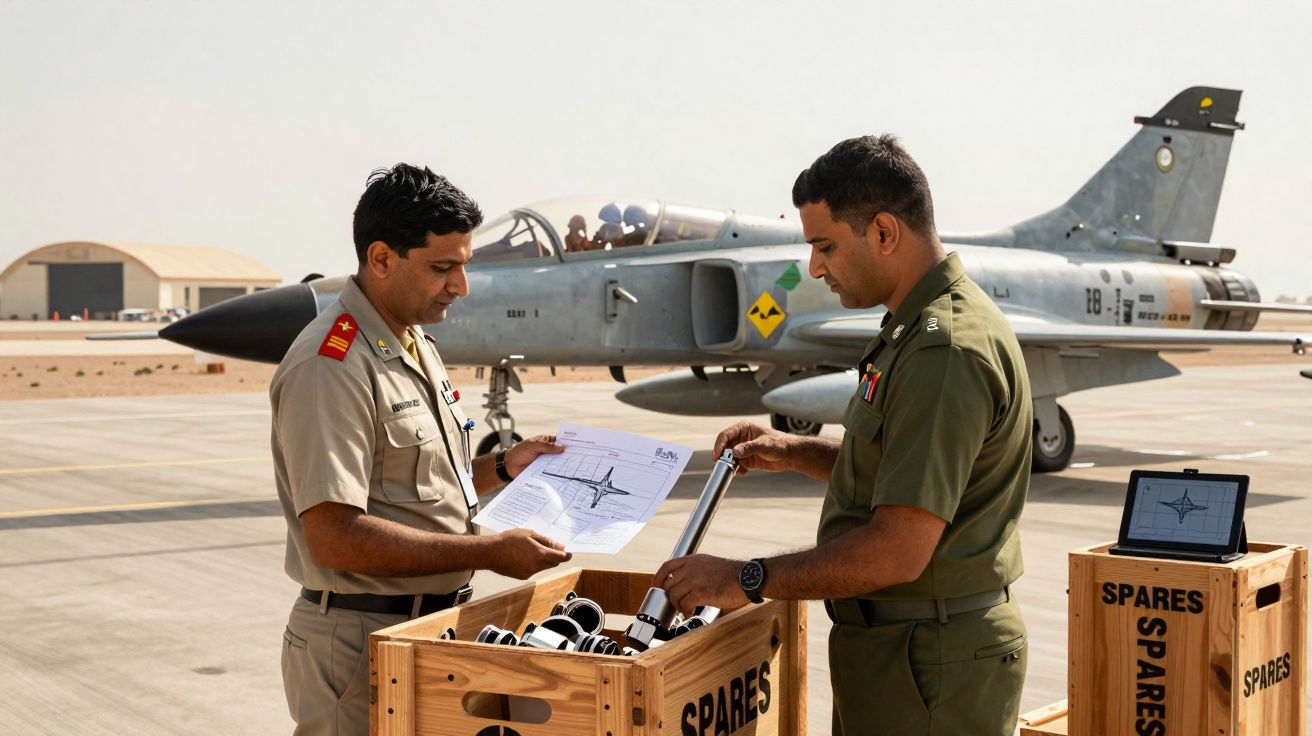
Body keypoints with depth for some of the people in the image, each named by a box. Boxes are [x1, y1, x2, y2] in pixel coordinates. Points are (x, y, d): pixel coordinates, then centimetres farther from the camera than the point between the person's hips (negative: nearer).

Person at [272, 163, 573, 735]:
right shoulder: (331, 366, -19)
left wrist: (500, 468, 6)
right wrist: (488, 553, -24)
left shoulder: (416, 345, 12)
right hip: (361, 641, -9)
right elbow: (335, 536, -26)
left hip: (431, 623, 9)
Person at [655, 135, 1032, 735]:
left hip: (928, 663, -10)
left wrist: (747, 580, -19)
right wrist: (793, 453, 10)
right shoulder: (918, 329, 12)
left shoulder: (945, 352, -23)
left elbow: (899, 551, -27)